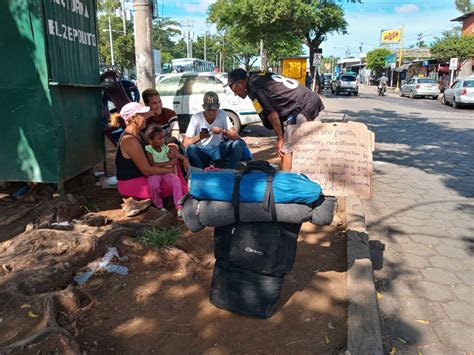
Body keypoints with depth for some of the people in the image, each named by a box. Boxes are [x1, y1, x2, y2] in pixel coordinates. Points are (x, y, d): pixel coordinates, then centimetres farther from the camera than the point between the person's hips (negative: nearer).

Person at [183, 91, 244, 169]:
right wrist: (199, 137, -37)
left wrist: (223, 132, -35)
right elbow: (185, 143, -18)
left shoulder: (222, 114, -9)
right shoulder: (196, 117, -13)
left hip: (218, 150, 2)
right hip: (202, 151, -2)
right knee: (190, 148, -34)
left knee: (239, 143, -23)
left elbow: (237, 136, -16)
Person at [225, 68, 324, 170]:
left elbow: (272, 114, -13)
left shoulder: (252, 86, -9)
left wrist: (280, 138, -5)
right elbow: (277, 110, 18)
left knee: (286, 150, -7)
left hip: (302, 107, -10)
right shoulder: (260, 76, 18)